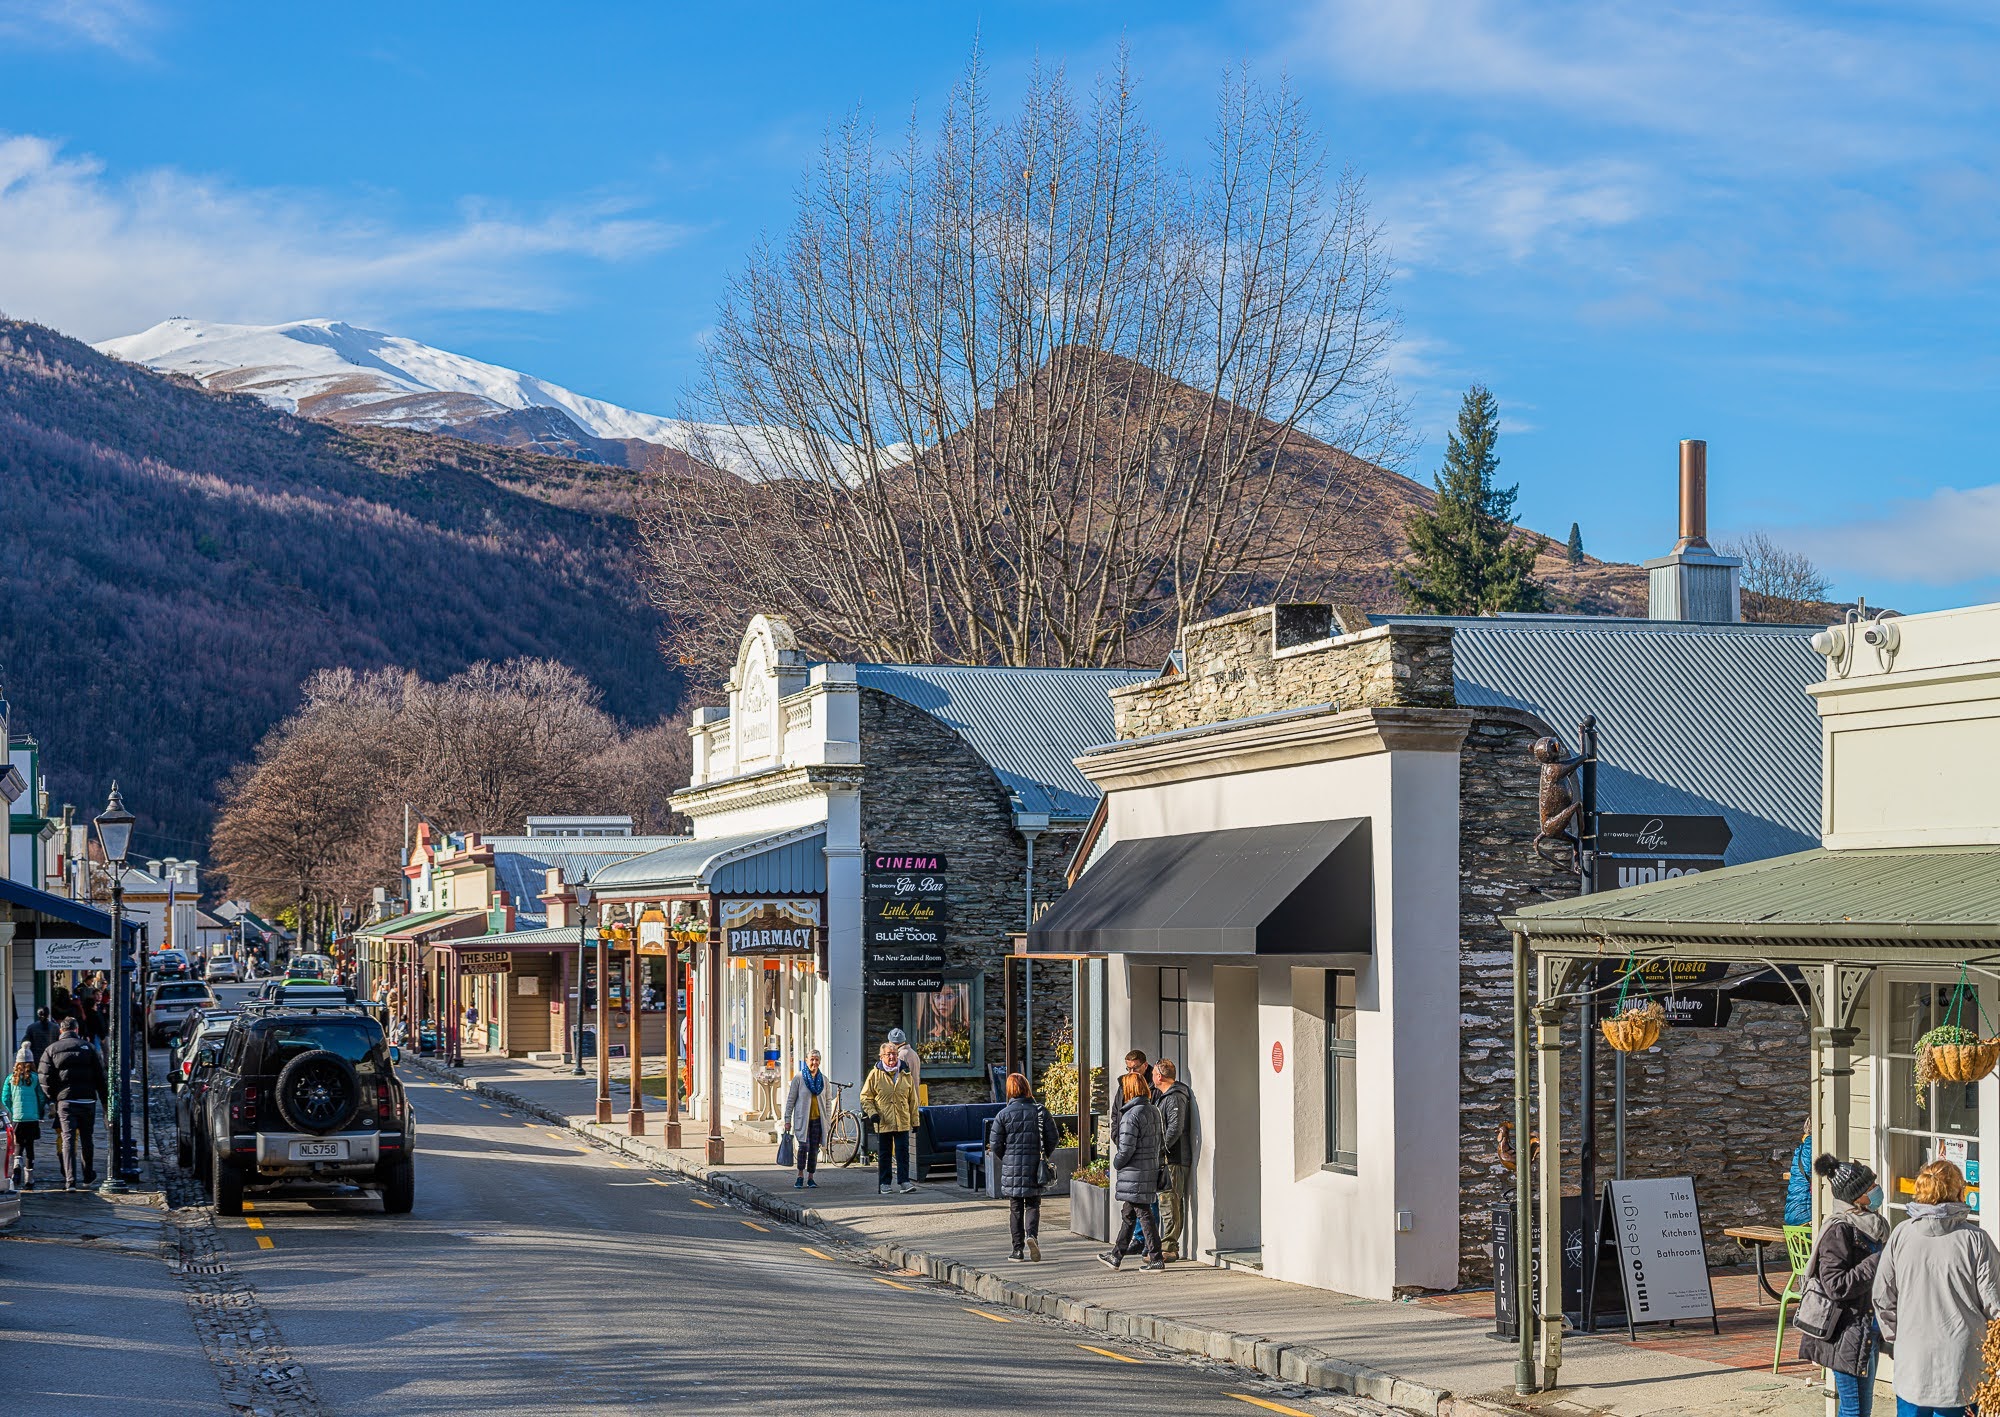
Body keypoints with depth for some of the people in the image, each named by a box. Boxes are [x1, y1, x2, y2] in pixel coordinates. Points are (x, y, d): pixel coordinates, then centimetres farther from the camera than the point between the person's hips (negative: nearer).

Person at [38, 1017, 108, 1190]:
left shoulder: (52, 1050, 3)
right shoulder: (88, 1048, 4)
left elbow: (45, 1079, -2)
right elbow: (100, 1077, 3)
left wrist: (53, 1098, 10)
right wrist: (105, 1100, 9)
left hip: (65, 1100, -1)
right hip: (87, 1100, 1)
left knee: (68, 1139, -2)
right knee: (87, 1139, 14)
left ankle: (70, 1180, -11)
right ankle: (88, 1176, 26)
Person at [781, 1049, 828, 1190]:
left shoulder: (823, 1079, 10)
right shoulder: (799, 1077, -2)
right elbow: (791, 1099, 0)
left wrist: (827, 1120, 12)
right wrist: (787, 1119, -4)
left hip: (817, 1120, 4)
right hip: (802, 1119, -4)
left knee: (814, 1149, 4)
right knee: (804, 1146, -17)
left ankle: (811, 1178, 13)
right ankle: (800, 1176, -7)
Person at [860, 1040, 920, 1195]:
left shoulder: (905, 1075, 6)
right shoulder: (875, 1074, 0)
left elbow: (913, 1100, 11)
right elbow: (865, 1097, 4)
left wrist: (915, 1121, 10)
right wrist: (872, 1113, -10)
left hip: (902, 1122, 1)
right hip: (882, 1123, -1)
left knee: (903, 1152, -2)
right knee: (883, 1154, 6)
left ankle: (904, 1181, 3)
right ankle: (884, 1183, 14)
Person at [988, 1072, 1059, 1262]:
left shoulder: (1004, 1114, -5)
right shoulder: (1040, 1111, -2)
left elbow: (995, 1144, -4)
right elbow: (1053, 1138, 1)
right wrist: (1043, 1156, 17)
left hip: (1012, 1167, 0)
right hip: (1034, 1168, 1)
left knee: (1015, 1208, 8)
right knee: (1033, 1204, 9)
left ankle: (1018, 1249, 8)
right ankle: (1032, 1234, -17)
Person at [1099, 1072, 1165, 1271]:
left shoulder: (1131, 1115, -19)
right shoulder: (1153, 1111, 8)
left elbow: (1126, 1148, -20)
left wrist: (1117, 1163, 0)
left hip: (1135, 1173, -9)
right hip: (1151, 1170, 9)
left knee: (1144, 1214, -3)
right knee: (1127, 1214, 18)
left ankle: (1156, 1259, 0)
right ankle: (1116, 1255, 26)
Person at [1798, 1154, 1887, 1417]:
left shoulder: (1873, 1227, 12)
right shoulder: (1839, 1230, -17)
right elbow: (1836, 1286, -23)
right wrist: (1876, 1263, -22)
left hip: (1867, 1334, 9)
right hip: (1848, 1337, -9)